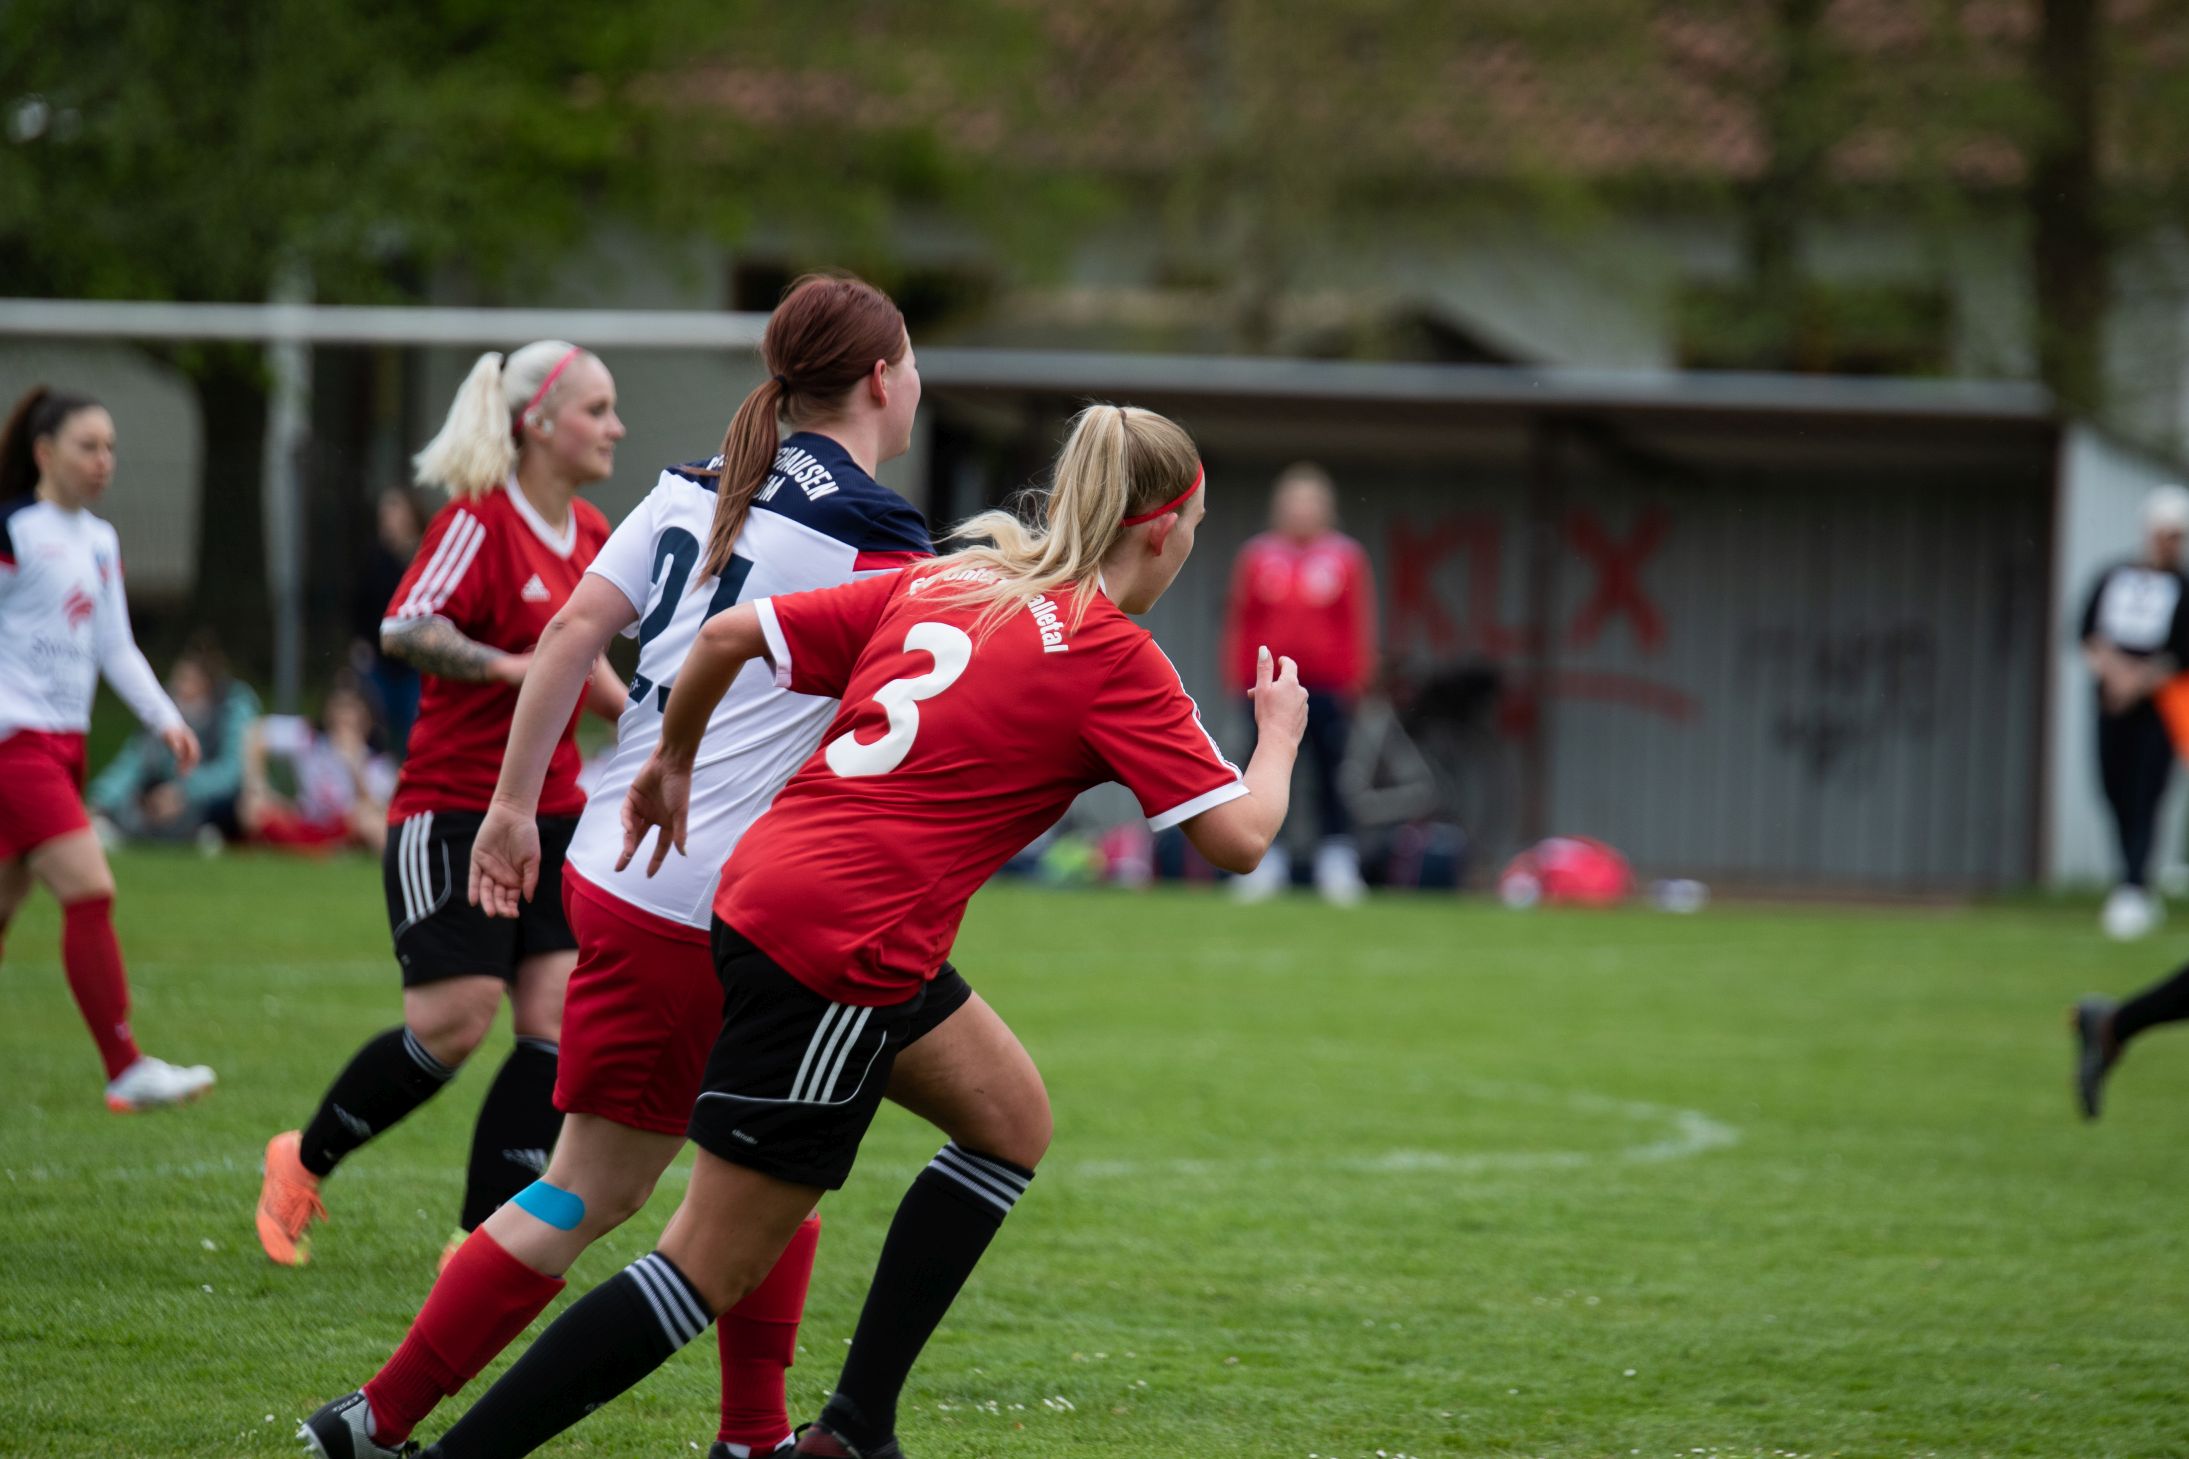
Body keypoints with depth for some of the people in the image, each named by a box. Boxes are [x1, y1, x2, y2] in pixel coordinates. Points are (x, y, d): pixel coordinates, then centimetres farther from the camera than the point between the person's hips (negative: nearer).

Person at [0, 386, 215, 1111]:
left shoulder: (101, 541, 14)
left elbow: (115, 646, 18)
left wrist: (165, 718, 7)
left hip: (64, 742, 8)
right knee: (91, 892, -16)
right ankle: (126, 1071, -15)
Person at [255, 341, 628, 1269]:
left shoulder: (592, 534, 12)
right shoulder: (479, 520, -12)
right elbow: (403, 628, -21)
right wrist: (511, 666, -32)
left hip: (550, 814, 7)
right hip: (450, 810, -7)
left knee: (557, 1023, -6)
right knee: (452, 1025, -12)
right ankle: (303, 1164, 12)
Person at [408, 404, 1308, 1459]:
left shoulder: (937, 584, 13)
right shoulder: (1114, 660, -6)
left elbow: (730, 633, 10)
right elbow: (1238, 839, -8)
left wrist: (672, 765, 26)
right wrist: (1280, 734, 12)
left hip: (763, 887, 9)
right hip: (841, 956, -9)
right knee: (712, 1270, -3)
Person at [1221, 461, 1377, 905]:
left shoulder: (1346, 558, 5)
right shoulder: (1258, 556, 7)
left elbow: (1359, 623, 5)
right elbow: (1240, 620, 9)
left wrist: (1354, 680, -1)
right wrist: (1242, 676, 2)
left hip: (1327, 686, -1)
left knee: (1330, 779, -3)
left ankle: (1338, 865, -1)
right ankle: (1266, 863, 6)